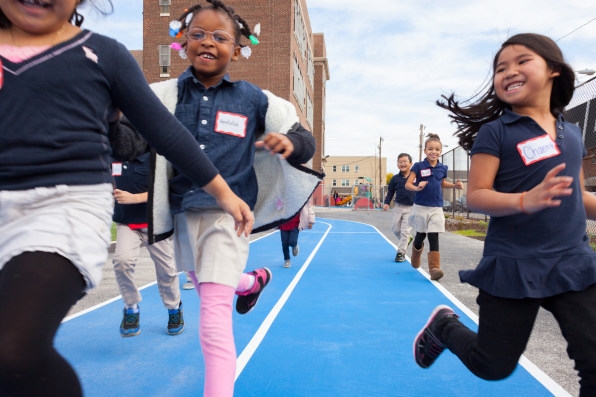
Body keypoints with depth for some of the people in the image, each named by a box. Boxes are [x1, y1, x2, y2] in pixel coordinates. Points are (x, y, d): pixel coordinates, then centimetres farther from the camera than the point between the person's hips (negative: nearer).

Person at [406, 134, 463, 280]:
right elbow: (408, 184, -8)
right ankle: (415, 258, 42)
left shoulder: (442, 168, 4)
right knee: (420, 236, 13)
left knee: (434, 237, -6)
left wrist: (455, 185, 5)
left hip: (436, 208, 2)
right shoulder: (418, 166, -7)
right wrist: (417, 188, -28)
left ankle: (434, 268, -9)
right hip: (421, 207, -1)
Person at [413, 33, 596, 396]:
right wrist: (526, 200, -31)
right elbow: (476, 197, -15)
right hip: (513, 268, -4)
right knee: (493, 367, 11)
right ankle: (445, 326, 39)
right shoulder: (495, 132, -8)